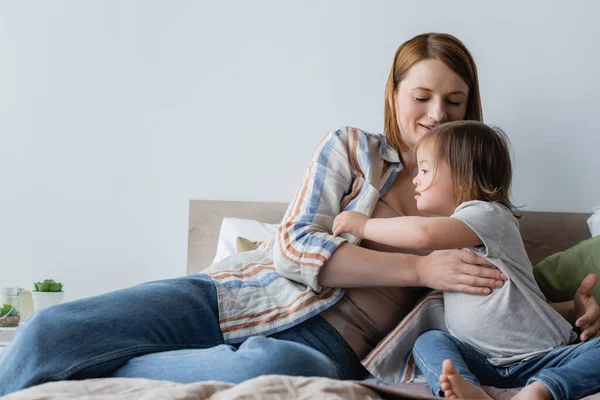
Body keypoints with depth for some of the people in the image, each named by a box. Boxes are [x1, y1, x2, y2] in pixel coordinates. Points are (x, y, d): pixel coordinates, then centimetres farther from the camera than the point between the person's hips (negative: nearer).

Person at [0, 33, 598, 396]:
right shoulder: (351, 148, 9)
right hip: (245, 294, 0)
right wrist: (419, 269, -10)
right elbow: (295, 246, -3)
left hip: (325, 344, 0)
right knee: (51, 329, -23)